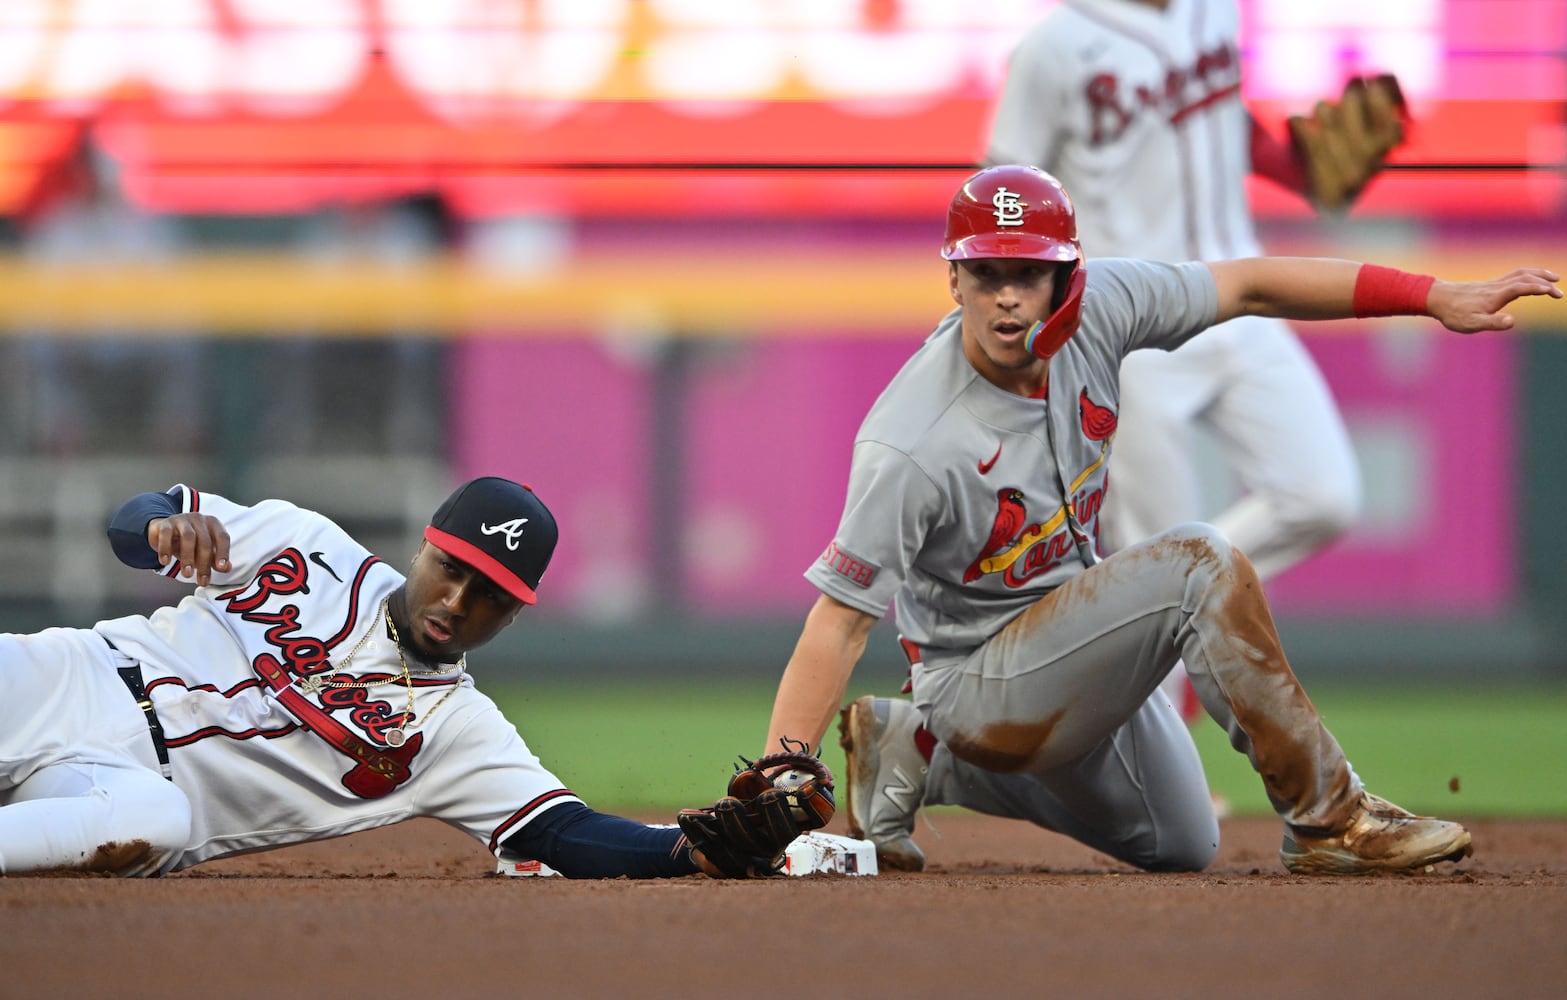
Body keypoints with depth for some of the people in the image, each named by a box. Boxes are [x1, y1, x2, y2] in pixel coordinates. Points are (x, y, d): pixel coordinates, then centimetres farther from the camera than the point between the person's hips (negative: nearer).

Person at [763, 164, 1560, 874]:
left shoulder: (1094, 308, -14)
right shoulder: (910, 448, -31)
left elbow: (1246, 286, -5)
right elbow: (838, 624, -31)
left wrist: (1434, 297, -8)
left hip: (1075, 632, 8)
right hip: (984, 685, -8)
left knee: (1181, 847, 25)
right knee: (1198, 566, -29)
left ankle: (918, 753, 23)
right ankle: (1329, 822, -19)